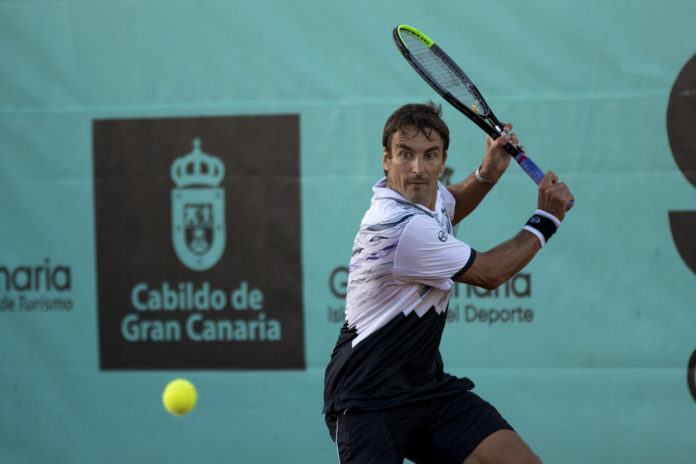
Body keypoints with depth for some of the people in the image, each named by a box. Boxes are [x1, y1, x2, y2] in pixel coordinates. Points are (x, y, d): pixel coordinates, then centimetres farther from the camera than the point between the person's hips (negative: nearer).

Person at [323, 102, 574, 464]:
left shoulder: (423, 191, 1)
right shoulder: (402, 227, -26)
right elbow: (490, 274, -12)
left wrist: (487, 174, 10)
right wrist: (546, 219, 2)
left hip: (427, 386, 8)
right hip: (367, 403, -8)